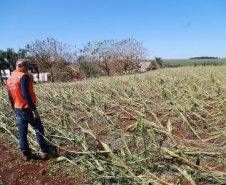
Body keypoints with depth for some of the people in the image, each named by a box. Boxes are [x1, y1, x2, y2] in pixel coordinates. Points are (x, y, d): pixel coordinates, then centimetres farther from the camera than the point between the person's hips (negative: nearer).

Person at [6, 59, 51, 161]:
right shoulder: (23, 76, -16)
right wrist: (34, 109, -22)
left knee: (22, 132, 13)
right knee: (39, 129, 6)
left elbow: (10, 97, 14)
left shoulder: (9, 79, 11)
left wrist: (15, 110, 20)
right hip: (27, 109, -8)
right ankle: (45, 152, 14)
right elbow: (26, 94, -24)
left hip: (18, 109, 8)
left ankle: (26, 155, 23)